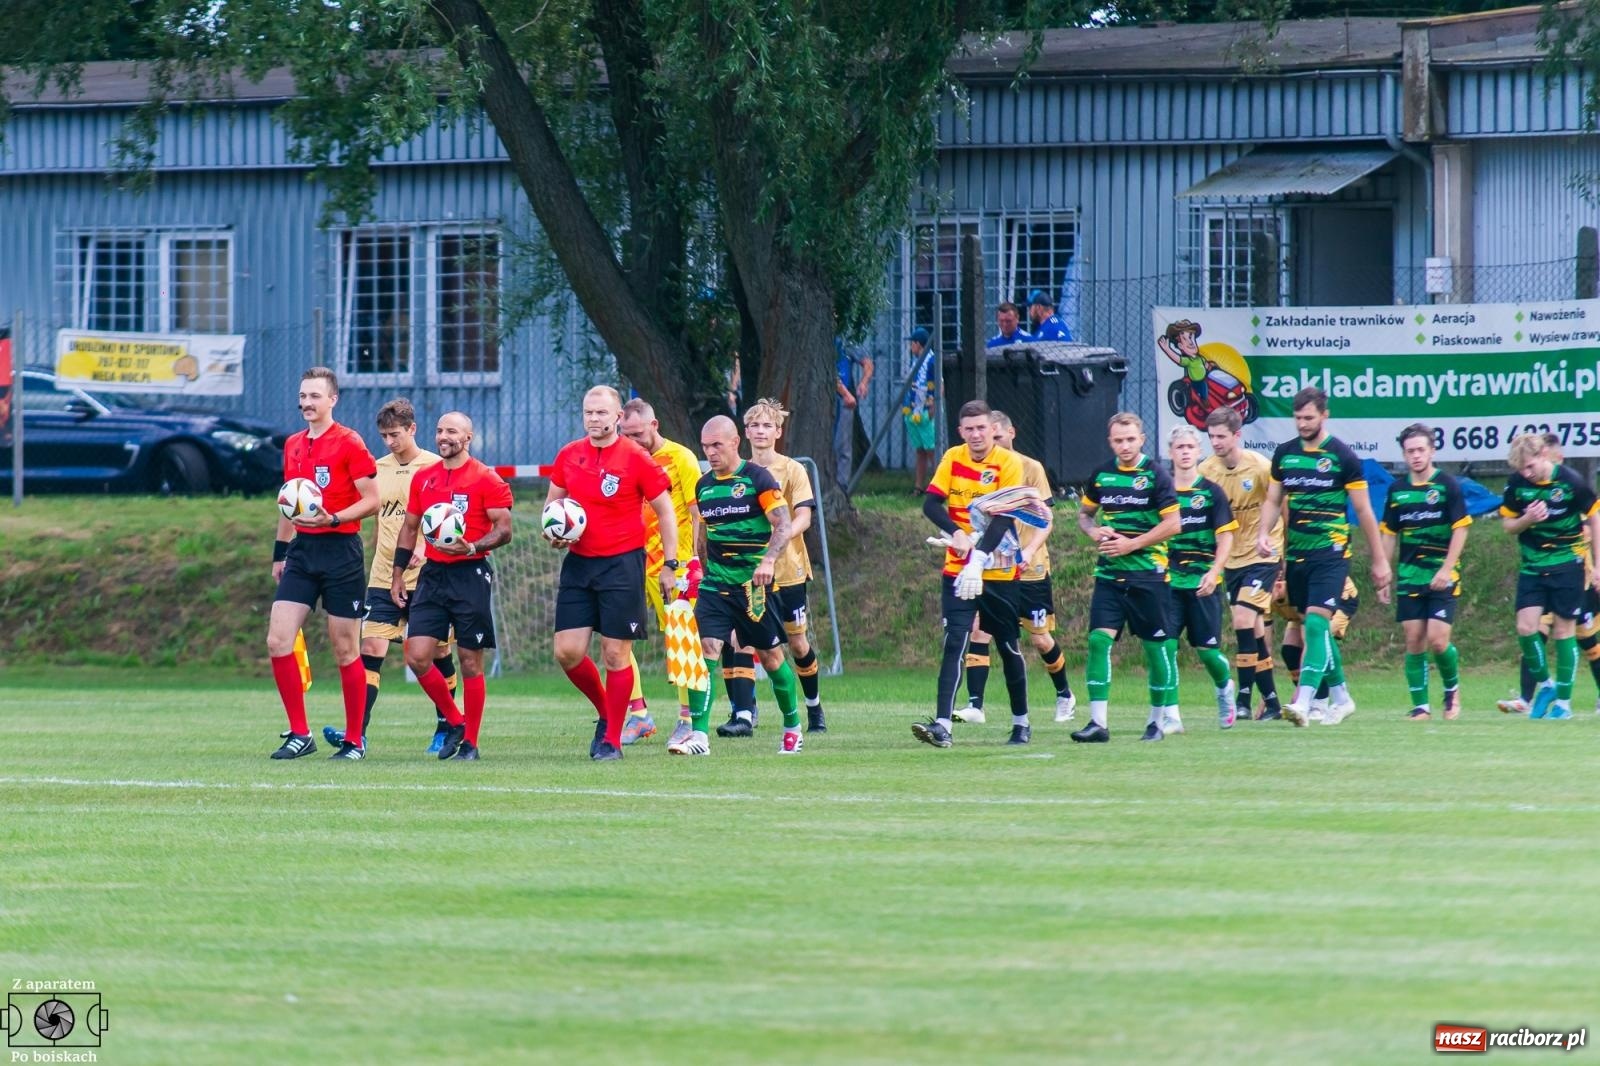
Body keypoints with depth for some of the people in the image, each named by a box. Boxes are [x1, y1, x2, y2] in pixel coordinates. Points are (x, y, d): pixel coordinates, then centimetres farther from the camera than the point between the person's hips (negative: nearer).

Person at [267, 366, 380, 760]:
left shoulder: (349, 443, -7)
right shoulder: (293, 446, 13)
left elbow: (372, 499, -10)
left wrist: (332, 519, -24)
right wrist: (280, 552, 23)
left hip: (340, 552, -6)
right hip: (303, 551, 6)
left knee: (345, 650, 0)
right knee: (278, 641, -5)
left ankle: (354, 740, 9)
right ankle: (299, 734, 2)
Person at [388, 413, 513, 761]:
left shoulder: (486, 480, -5)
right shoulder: (423, 479, 11)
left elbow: (504, 529, -8)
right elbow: (409, 528, 19)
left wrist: (472, 547, -25)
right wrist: (397, 575, 14)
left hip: (470, 575, -5)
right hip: (433, 574, 5)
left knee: (470, 661, 0)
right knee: (417, 656, -5)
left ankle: (470, 742, 9)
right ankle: (454, 722, 14)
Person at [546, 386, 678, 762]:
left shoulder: (636, 459, -8)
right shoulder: (569, 456, 6)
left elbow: (665, 512, -1)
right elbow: (552, 502, 20)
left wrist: (669, 565, -3)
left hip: (622, 564, -5)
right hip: (578, 563, 5)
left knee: (615, 654, -3)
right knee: (567, 651, -1)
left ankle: (612, 740, 6)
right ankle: (605, 712, 24)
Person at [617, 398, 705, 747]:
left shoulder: (679, 458, -5)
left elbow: (697, 514, -6)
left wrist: (696, 561, -11)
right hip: (635, 563, 5)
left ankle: (688, 718, 7)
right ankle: (639, 715, 4)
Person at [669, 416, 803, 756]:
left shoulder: (757, 478, -8)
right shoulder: (704, 485, 10)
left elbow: (783, 524, -14)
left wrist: (768, 560, -29)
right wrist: (698, 569, 20)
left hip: (753, 584, -4)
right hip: (715, 583, 4)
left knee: (771, 657, 7)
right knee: (705, 650, -13)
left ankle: (792, 728, 27)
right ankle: (699, 735, -18)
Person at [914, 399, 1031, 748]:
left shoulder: (1009, 463, -10)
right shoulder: (952, 459, 2)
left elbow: (1004, 516, -18)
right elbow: (931, 503, -3)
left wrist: (978, 559, -29)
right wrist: (956, 534, -21)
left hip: (999, 572, -2)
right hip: (957, 571, 2)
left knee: (1009, 647, 8)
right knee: (955, 644, -11)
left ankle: (1021, 722, 25)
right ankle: (942, 725, -20)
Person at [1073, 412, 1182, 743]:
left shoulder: (1155, 476, -5)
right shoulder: (1101, 476, 8)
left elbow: (1173, 524, -8)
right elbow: (1084, 513, 22)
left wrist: (1131, 544, -13)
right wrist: (1095, 532, -1)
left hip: (1148, 571, -3)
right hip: (1109, 573, 3)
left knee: (1156, 644, 3)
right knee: (1099, 638, -9)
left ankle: (1161, 716, 18)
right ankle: (1098, 722, -11)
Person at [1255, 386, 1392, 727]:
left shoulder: (1342, 456, -5)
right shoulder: (1284, 453, 9)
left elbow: (1363, 510, -1)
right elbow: (1273, 500, 15)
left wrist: (1379, 560, 0)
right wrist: (1263, 533, -5)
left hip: (1330, 554, -6)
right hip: (1296, 555, 6)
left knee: (1316, 623, -17)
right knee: (1317, 628, 12)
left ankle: (1304, 702, -25)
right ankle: (1340, 697, 26)